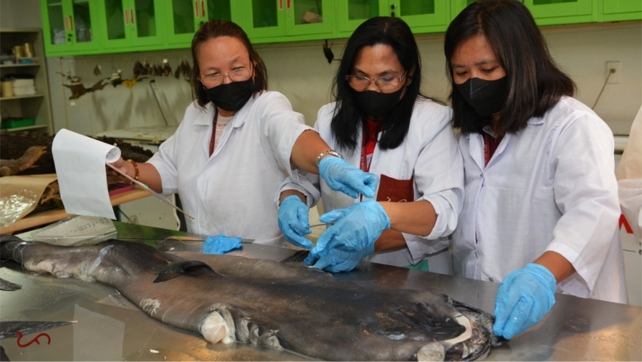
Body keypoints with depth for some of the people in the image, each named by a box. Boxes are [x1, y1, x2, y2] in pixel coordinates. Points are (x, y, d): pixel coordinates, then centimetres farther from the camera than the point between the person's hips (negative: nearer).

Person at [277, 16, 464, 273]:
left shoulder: (432, 121, -8)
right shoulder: (329, 118, 5)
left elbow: (445, 208, -17)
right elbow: (302, 180, 8)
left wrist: (382, 214, -33)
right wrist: (291, 201, -15)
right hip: (341, 269, 4)